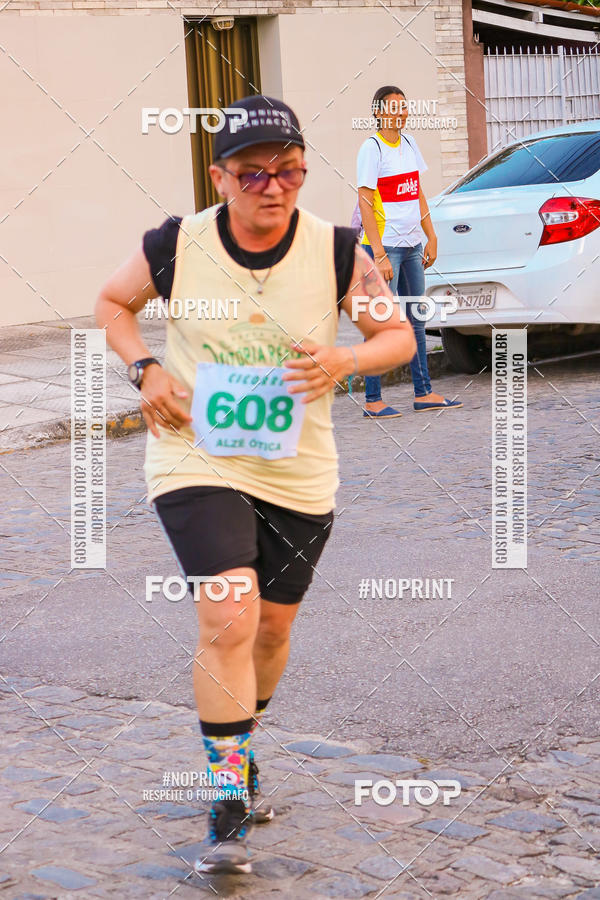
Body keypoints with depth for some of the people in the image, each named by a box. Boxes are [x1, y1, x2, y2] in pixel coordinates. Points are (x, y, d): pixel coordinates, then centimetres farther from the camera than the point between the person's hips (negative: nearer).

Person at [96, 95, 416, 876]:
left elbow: (399, 336, 3)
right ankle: (229, 807, -8)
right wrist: (145, 370, -8)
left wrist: (346, 360, -18)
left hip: (298, 474, 3)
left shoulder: (337, 253, -8)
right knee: (229, 617, -18)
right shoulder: (174, 247, -9)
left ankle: (240, 738, 45)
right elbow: (114, 301, 10)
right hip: (197, 464, -2)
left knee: (271, 628, 14)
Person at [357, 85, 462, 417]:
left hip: (411, 246, 8)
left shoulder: (409, 143, 13)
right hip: (384, 246, -8)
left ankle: (423, 393, 19)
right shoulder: (372, 148, -10)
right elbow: (365, 203, -14)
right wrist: (379, 254, -19)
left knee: (416, 321, 12)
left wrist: (431, 237, 15)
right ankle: (372, 401, -2)